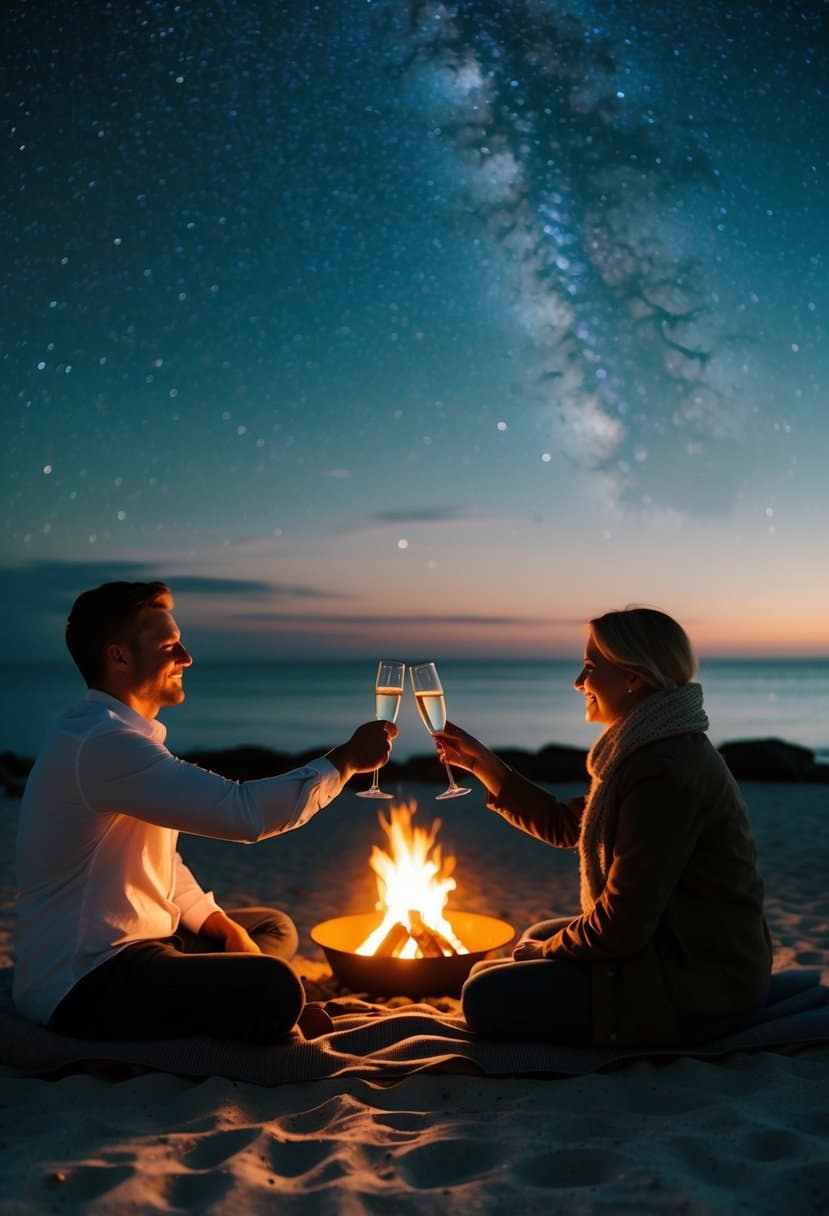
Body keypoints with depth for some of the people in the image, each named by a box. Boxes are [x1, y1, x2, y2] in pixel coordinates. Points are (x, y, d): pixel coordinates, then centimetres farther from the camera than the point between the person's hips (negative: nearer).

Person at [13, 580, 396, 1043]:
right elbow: (243, 811, -28)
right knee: (274, 988, -30)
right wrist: (346, 760, -16)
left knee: (275, 927, 19)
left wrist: (223, 926, 3)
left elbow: (159, 859, 16)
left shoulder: (115, 735, 12)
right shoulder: (101, 744, -23)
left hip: (130, 942, 11)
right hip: (84, 982, -11)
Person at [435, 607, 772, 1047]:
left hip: (697, 986, -10)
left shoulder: (665, 772, -27)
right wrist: (482, 763, 13)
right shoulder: (655, 750, 6)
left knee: (486, 995, -11)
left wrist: (549, 949, -7)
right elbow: (565, 825, 16)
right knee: (536, 937, 27)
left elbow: (621, 926, -26)